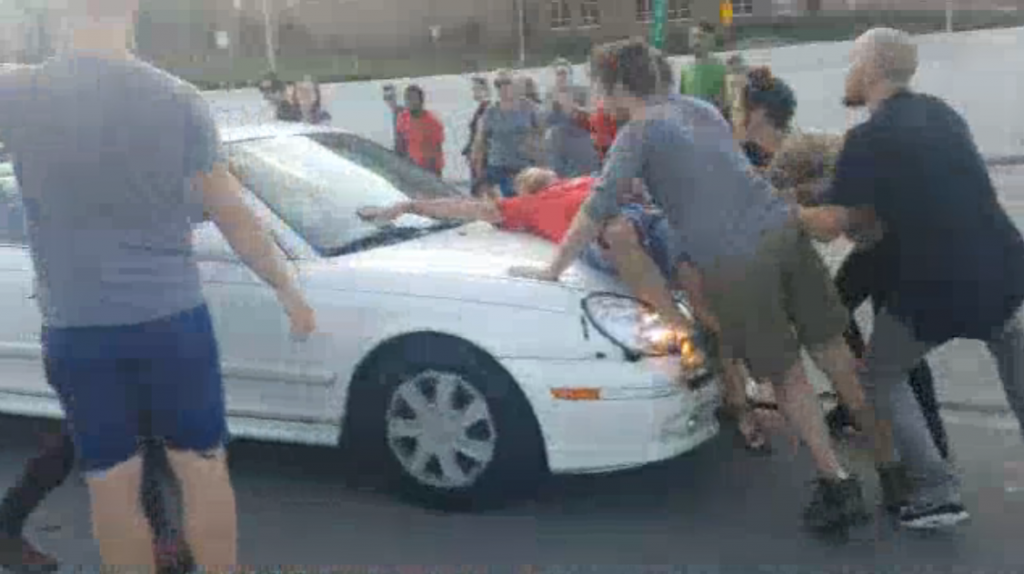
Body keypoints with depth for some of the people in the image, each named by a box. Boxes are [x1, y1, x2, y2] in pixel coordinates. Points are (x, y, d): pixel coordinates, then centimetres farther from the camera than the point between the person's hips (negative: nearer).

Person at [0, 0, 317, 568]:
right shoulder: (180, 100, -7)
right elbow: (235, 219, -3)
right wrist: (288, 290, 8)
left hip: (75, 332, 1)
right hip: (173, 320, 0)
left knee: (111, 485, 13)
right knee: (203, 471, 13)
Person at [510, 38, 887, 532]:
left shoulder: (637, 133, -1)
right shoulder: (699, 107, 21)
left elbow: (597, 209, -6)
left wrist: (552, 271, 2)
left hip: (735, 260, -6)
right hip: (782, 228, 7)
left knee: (786, 375, 7)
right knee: (831, 349, 15)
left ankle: (838, 486, 10)